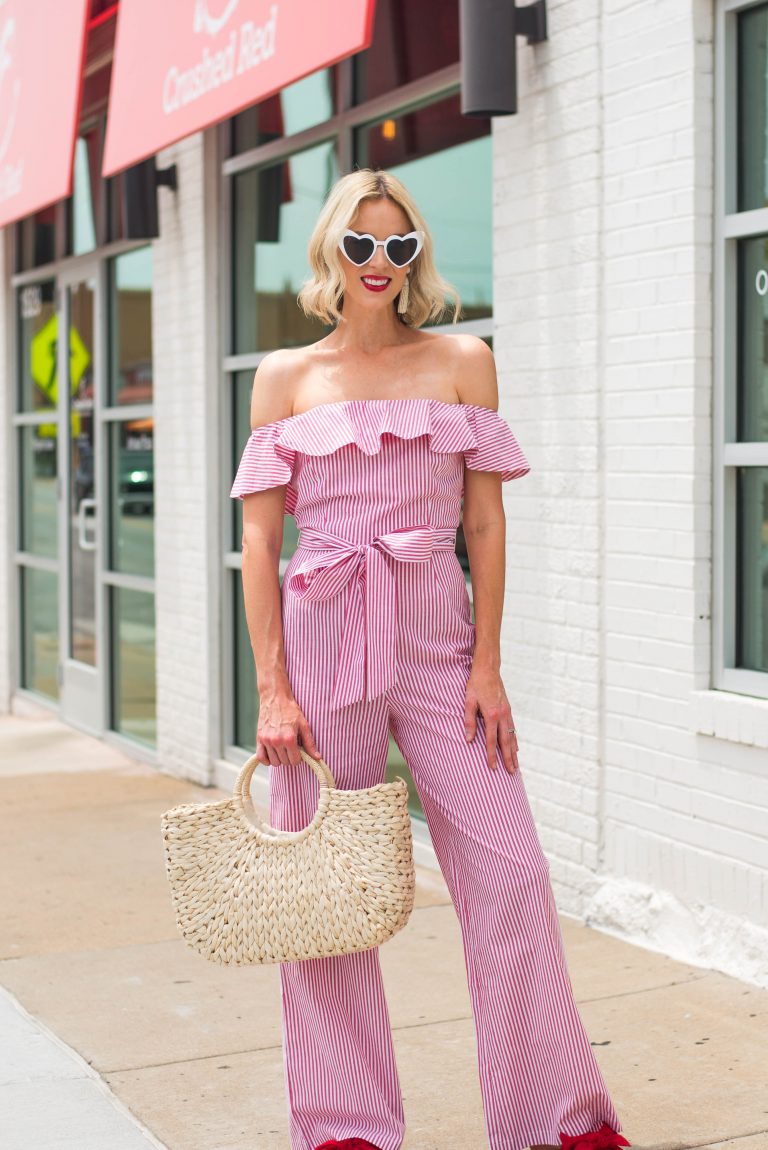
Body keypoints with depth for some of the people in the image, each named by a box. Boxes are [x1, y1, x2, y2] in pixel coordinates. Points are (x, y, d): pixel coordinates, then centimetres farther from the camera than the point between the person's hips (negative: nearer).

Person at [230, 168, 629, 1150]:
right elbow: (259, 538, 4)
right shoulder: (285, 377, 7)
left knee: (508, 874, -4)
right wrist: (271, 687, -5)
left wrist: (486, 666, -3)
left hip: (438, 635, 0)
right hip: (322, 634, 0)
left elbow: (485, 524, 6)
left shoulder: (463, 361, 8)